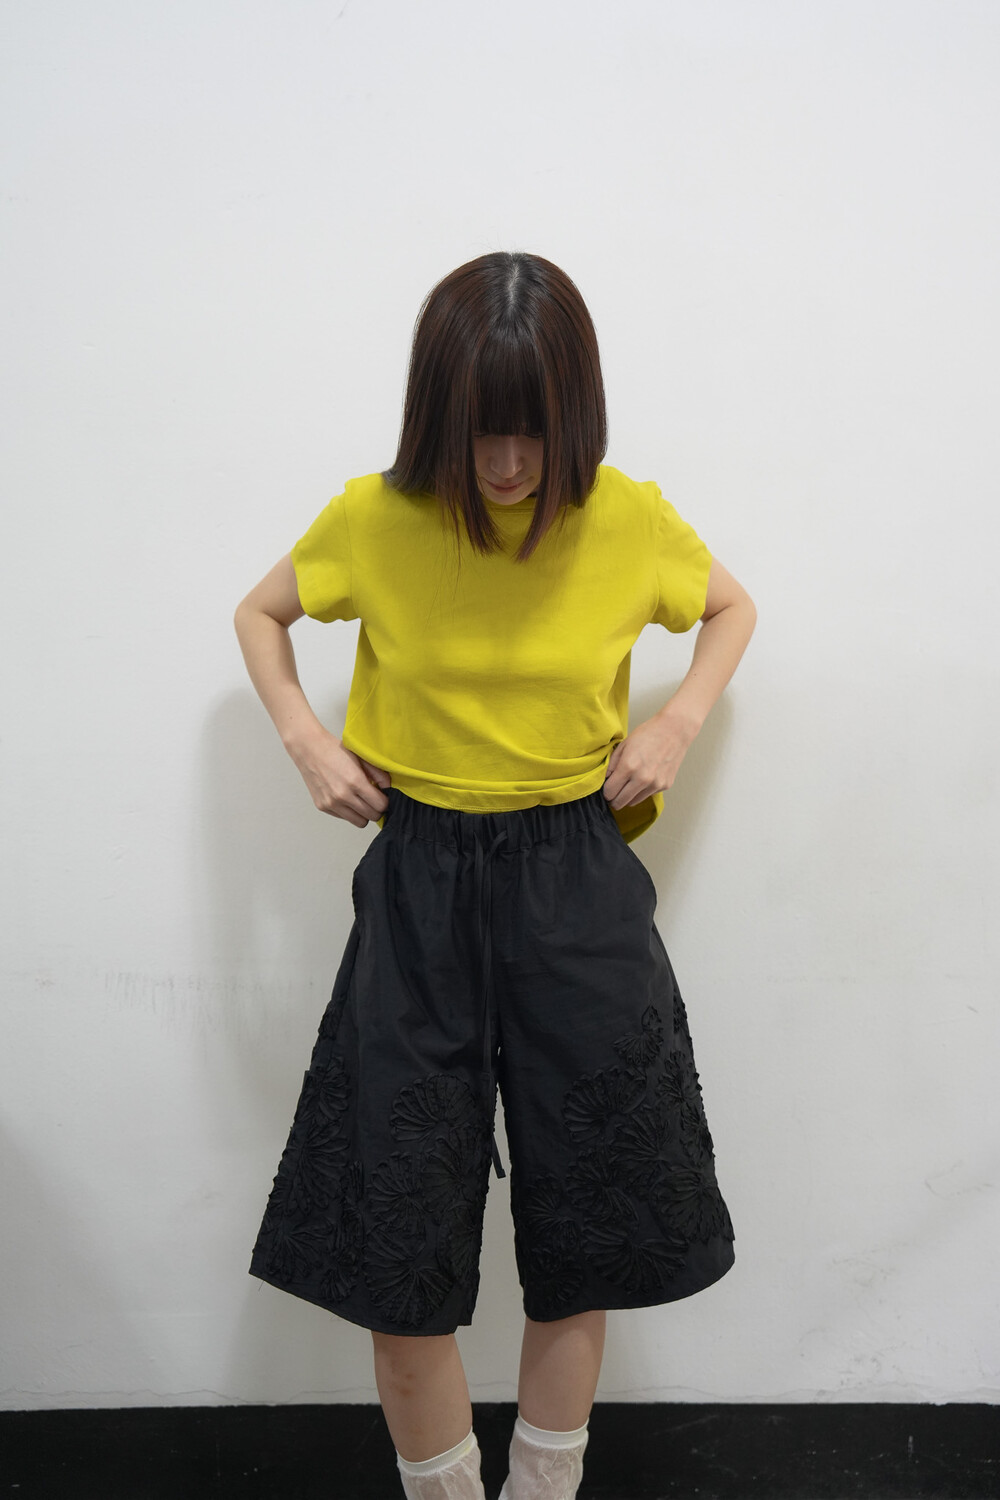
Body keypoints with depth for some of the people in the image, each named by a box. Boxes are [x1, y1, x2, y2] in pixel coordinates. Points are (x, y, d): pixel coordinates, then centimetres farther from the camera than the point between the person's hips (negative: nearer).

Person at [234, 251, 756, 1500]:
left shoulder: (631, 522, -8)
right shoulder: (373, 520, -9)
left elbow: (733, 609, 13)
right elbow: (260, 614, 10)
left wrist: (679, 722, -4)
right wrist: (303, 738, -5)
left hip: (579, 887, 1)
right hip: (419, 884, 0)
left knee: (583, 1222, 11)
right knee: (397, 1237, 5)